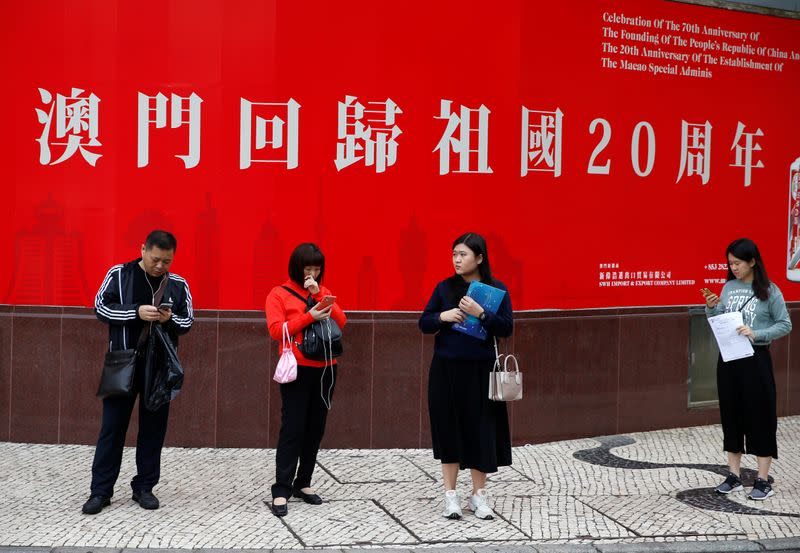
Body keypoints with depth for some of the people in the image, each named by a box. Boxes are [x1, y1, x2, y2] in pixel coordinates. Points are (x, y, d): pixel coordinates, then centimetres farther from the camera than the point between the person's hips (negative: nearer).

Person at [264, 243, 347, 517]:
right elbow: (276, 330, -10)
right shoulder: (279, 294, 0)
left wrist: (319, 294, -8)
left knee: (315, 429, 8)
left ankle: (303, 483, 18)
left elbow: (341, 322, 0)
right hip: (297, 370, -5)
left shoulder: (324, 292, 14)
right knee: (292, 429, -8)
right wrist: (309, 316, -16)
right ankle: (281, 490, -6)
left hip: (325, 369, 5)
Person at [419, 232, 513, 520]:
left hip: (480, 370, -1)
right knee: (449, 429, 5)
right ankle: (450, 496, 15)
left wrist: (481, 314, -21)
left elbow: (507, 328, -6)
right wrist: (443, 316, -14)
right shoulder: (444, 288, 4)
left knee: (481, 431, 3)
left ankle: (478, 495, 18)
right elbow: (424, 323, 6)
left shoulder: (496, 289, -1)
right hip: (446, 370, 1)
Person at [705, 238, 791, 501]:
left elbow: (785, 325, -6)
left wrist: (757, 334, -19)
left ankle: (763, 480, 12)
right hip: (728, 358, 5)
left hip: (755, 359, -4)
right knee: (731, 415, 9)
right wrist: (711, 309, -8)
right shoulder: (728, 287, 5)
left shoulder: (769, 291, -7)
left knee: (759, 416, 2)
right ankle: (734, 476, 20)